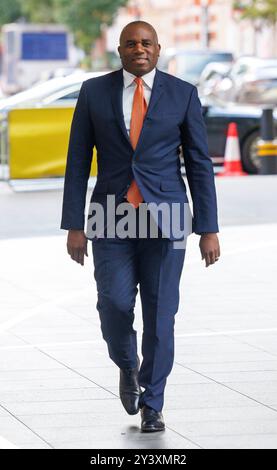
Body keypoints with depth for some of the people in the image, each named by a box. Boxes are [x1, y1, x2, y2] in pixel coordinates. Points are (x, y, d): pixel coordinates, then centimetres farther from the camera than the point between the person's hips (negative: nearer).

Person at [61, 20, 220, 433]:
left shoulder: (183, 93, 0)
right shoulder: (94, 91, 2)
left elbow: (200, 164, 1)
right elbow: (78, 162, 2)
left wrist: (208, 229, -3)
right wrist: (74, 226, -3)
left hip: (165, 217, 0)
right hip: (113, 218, 0)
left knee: (160, 313, -2)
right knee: (115, 305, -11)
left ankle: (151, 406, 11)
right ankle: (128, 365, 22)